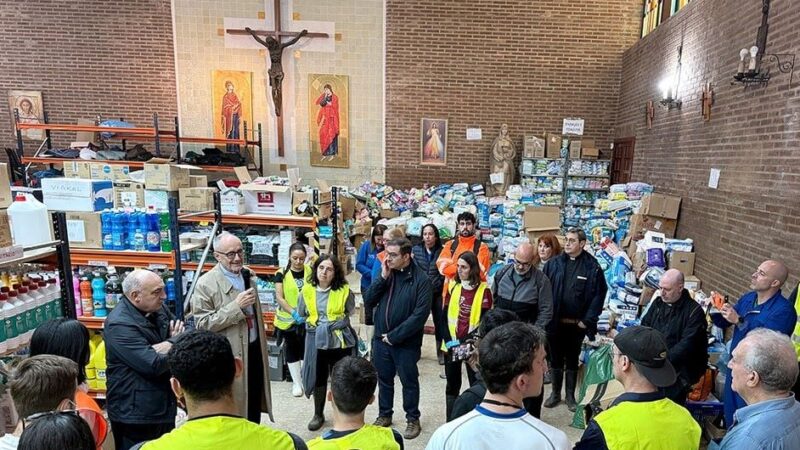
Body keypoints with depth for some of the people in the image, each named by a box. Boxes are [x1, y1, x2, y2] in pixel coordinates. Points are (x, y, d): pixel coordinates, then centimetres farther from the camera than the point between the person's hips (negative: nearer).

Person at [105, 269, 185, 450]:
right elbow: (154, 365, -28)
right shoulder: (119, 324, -22)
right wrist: (175, 342, -10)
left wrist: (169, 344, -16)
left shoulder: (158, 309, 4)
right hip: (134, 415, -8)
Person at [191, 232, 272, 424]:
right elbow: (202, 324, -19)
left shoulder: (248, 275, 6)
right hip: (230, 355, -6)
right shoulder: (206, 284, -16)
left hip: (254, 350, 7)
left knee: (255, 403, 20)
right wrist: (236, 306, -26)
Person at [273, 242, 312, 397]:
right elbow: (279, 297, -13)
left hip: (307, 319, 1)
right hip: (288, 320, -1)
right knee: (291, 351, 11)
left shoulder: (310, 271, -3)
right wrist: (294, 313, -23)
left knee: (306, 350, 10)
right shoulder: (282, 273, -8)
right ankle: (296, 382, 26)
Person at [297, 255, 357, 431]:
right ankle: (318, 414, 33)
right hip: (316, 340, 2)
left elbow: (351, 313, 3)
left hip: (340, 340, -2)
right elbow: (301, 314, 10)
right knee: (318, 378, 14)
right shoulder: (307, 290, -2)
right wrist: (314, 324, 5)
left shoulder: (344, 290, -9)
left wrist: (336, 323, 1)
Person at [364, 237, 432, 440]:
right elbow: (369, 301, -2)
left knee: (409, 381, 13)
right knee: (384, 379, 19)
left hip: (406, 342, -4)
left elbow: (420, 315, -18)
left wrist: (394, 336, -15)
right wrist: (383, 277, -15)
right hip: (381, 338, 5)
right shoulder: (387, 273, 1)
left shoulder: (421, 279, -15)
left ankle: (413, 419, 32)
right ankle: (384, 415, 39)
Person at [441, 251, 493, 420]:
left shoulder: (484, 290, -8)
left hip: (473, 347, -3)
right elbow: (444, 317, 3)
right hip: (451, 346, 4)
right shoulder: (452, 286, 4)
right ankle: (450, 422, 27)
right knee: (452, 385, 14)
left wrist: (466, 342, -16)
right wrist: (449, 341, -9)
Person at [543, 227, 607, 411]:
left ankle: (570, 395, 31)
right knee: (556, 359, 15)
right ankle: (555, 393, 31)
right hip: (555, 322, 1)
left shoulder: (592, 267, -8)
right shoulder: (553, 263, -3)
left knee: (572, 361, 15)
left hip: (577, 324, -1)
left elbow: (599, 295, -6)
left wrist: (587, 320, -8)